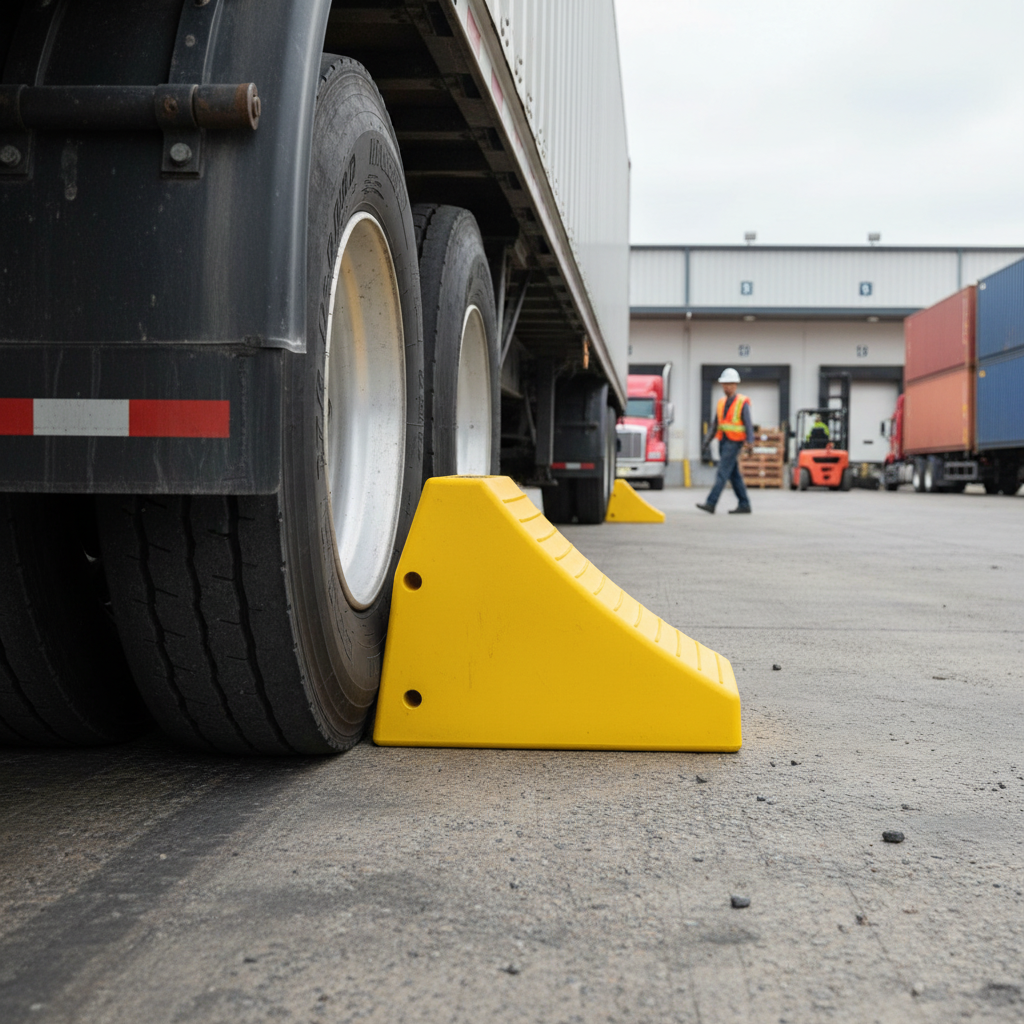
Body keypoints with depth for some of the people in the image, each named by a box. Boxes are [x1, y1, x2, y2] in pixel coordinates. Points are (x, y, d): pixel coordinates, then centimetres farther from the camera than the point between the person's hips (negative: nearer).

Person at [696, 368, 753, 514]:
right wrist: (708, 440, 11)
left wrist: (750, 443, -18)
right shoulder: (722, 402, 12)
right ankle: (744, 504, 15)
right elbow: (715, 423, 17)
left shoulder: (742, 403, -7)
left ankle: (711, 503, -16)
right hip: (723, 441, 7)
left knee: (722, 473, -12)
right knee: (734, 475, 9)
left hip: (734, 443, -7)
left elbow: (748, 424, -10)